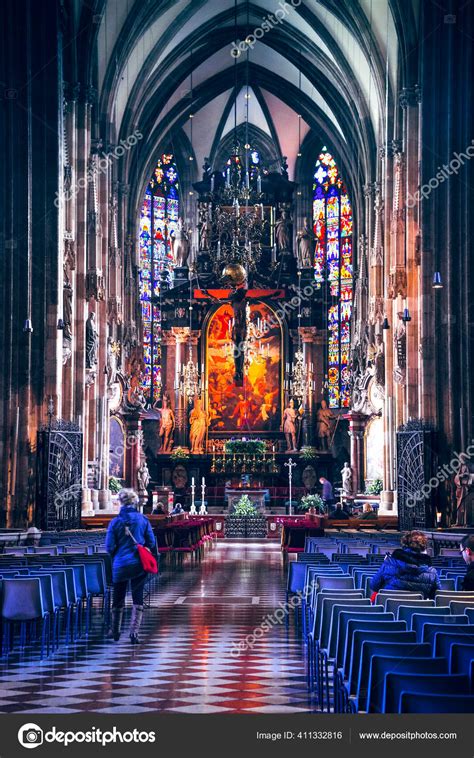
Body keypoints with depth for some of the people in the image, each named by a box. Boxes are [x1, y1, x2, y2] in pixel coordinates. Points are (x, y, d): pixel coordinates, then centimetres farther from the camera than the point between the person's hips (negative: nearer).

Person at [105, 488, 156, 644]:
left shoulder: (115, 522, -6)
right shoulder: (143, 520, -4)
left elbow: (109, 547, -5)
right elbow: (151, 543, 1)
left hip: (120, 565, 0)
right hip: (139, 565, 0)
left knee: (118, 599, 15)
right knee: (137, 599, 5)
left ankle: (115, 631, 29)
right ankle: (134, 632, -5)